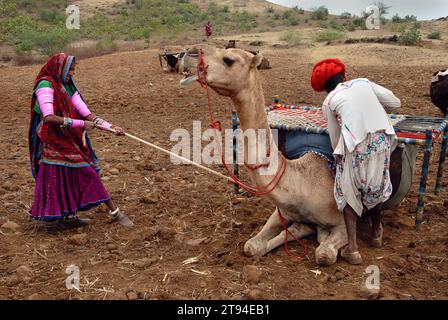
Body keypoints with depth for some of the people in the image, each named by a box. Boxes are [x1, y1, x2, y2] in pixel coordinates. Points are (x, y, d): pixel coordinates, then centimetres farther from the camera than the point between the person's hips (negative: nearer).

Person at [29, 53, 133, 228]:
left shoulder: (68, 86, 8)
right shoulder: (45, 86, -15)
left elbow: (86, 113, 2)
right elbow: (49, 117, -28)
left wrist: (110, 127, -8)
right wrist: (80, 124, -26)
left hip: (70, 140, 8)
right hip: (53, 142, -8)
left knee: (89, 174, 8)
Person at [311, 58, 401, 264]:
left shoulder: (329, 102, 8)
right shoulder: (363, 82, 14)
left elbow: (335, 137, 11)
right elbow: (395, 103, 12)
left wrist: (339, 157, 26)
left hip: (356, 147, -3)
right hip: (382, 140, 4)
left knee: (348, 193, 13)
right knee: (375, 188, 23)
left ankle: (352, 248, 6)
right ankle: (376, 232, 44)